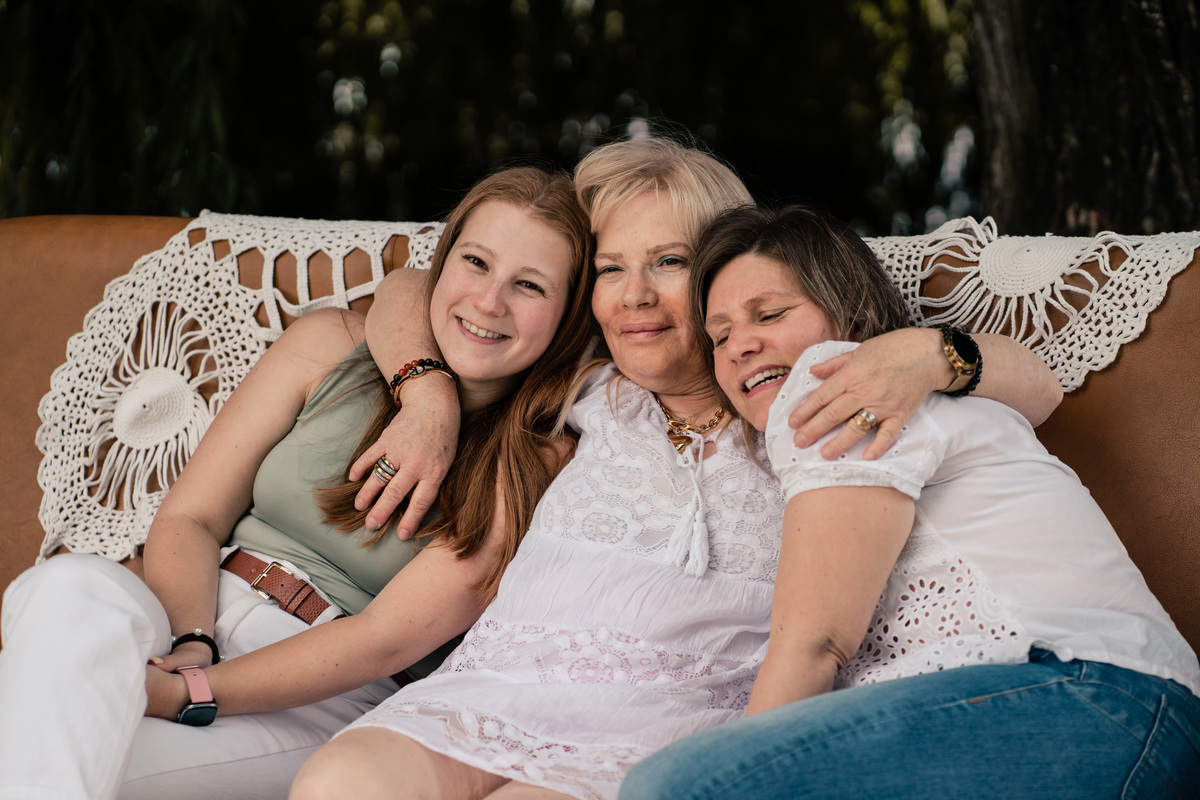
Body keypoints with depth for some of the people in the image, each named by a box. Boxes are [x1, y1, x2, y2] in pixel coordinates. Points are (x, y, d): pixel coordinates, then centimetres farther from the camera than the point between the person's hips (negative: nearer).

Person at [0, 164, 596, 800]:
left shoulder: (537, 467, -4)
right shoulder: (330, 343, 6)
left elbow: (385, 640, -12)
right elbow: (188, 518, 4)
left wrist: (189, 694, -20)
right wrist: (191, 646, -16)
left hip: (325, 702, -4)